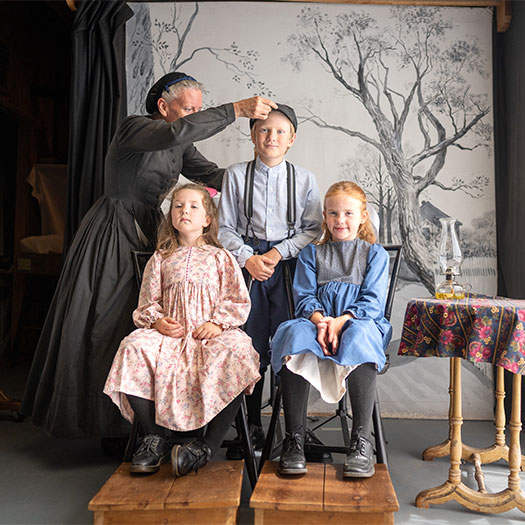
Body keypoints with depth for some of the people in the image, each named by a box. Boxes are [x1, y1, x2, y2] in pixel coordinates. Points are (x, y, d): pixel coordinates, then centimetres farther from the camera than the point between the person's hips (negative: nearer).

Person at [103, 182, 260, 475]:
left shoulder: (221, 258, 15)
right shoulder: (161, 259, 20)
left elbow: (238, 301, 7)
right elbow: (148, 302, 17)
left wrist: (218, 322, -10)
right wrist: (156, 320, -5)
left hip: (212, 332, -1)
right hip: (170, 332, 2)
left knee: (237, 353, -36)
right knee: (133, 349, -30)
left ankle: (209, 445, -26)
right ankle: (155, 438, -14)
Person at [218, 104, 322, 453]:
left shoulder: (304, 178, 5)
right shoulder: (236, 175, 6)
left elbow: (313, 228, 3)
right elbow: (225, 227, 5)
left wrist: (280, 252, -9)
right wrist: (248, 257, -9)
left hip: (290, 264, 0)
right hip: (248, 264, 1)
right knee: (252, 347, 3)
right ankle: (253, 428, 17)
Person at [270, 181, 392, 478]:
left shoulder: (376, 254, 15)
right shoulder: (312, 254, 20)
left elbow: (372, 302, 2)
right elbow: (304, 297, 9)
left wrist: (340, 322, -16)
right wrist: (320, 321, -14)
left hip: (359, 323, -1)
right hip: (318, 322, 2)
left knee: (360, 336, -39)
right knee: (294, 334, -34)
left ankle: (362, 442, -34)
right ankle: (294, 440, -28)